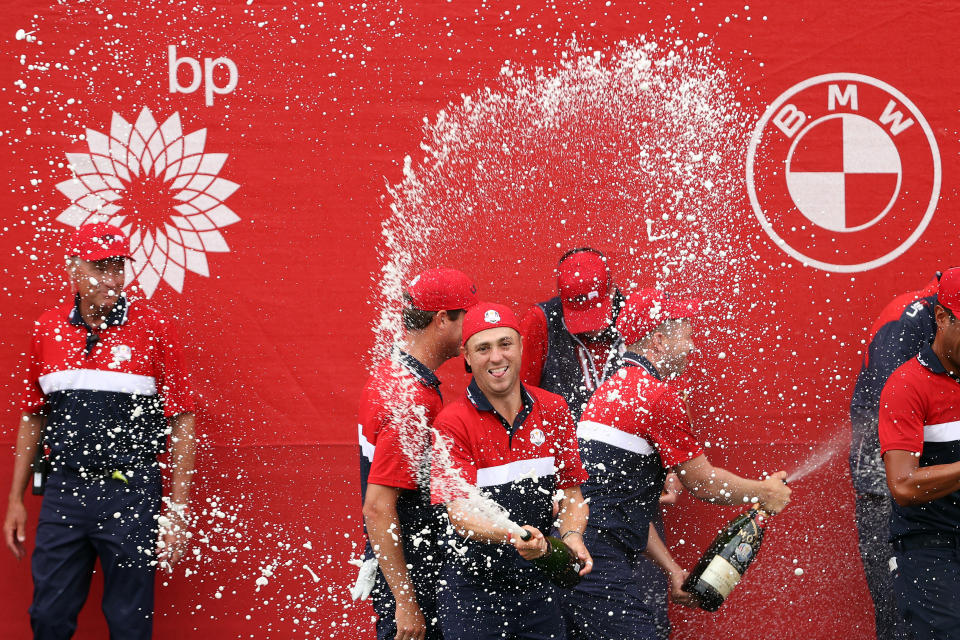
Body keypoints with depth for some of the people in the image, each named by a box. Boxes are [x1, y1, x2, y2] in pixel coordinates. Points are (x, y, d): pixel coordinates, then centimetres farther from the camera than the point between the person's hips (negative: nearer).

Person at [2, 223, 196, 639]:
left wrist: (178, 511, -7)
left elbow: (180, 421, -3)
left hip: (132, 494, -3)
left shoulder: (155, 327, -5)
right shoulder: (48, 329, 6)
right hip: (63, 491, 3)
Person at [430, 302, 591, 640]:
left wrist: (572, 536, -12)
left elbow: (571, 492, 9)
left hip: (538, 584, 4)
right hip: (474, 593, -4)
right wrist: (510, 535, -38)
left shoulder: (553, 410, 4)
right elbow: (459, 512, -19)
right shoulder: (453, 423, -12)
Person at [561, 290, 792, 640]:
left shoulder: (613, 387, 21)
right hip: (599, 562, -10)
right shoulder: (658, 395, -9)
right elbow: (705, 484, -1)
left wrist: (671, 568, 25)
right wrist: (765, 492, 16)